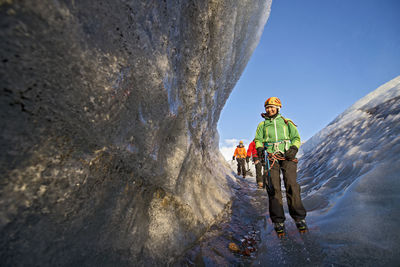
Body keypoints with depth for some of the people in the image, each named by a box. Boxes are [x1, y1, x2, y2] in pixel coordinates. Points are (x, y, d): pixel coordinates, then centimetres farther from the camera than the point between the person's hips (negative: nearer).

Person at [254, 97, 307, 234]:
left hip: (287, 156, 0)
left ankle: (299, 218, 3)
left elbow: (296, 137, 14)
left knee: (291, 185, -11)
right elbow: (258, 139, 16)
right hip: (271, 157, 0)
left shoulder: (286, 122, 15)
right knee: (274, 187, -6)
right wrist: (259, 148, -6)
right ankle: (278, 221, 2)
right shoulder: (262, 125, 16)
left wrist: (294, 149, -5)